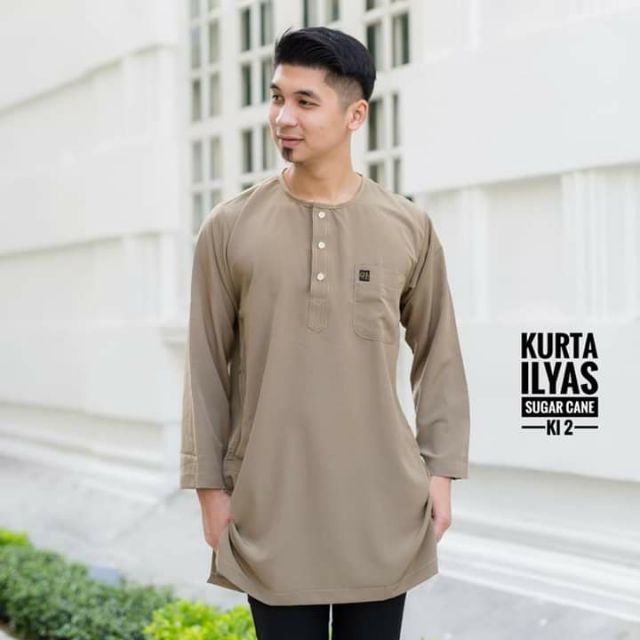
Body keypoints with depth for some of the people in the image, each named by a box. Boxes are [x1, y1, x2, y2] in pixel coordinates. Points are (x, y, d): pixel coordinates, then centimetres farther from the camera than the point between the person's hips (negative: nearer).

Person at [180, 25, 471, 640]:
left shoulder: (409, 227, 0)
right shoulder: (229, 228, -2)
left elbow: (438, 356, 7)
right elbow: (206, 367, 2)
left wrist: (441, 470, 2)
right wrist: (209, 485, 0)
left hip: (382, 504, 1)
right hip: (270, 504, 0)